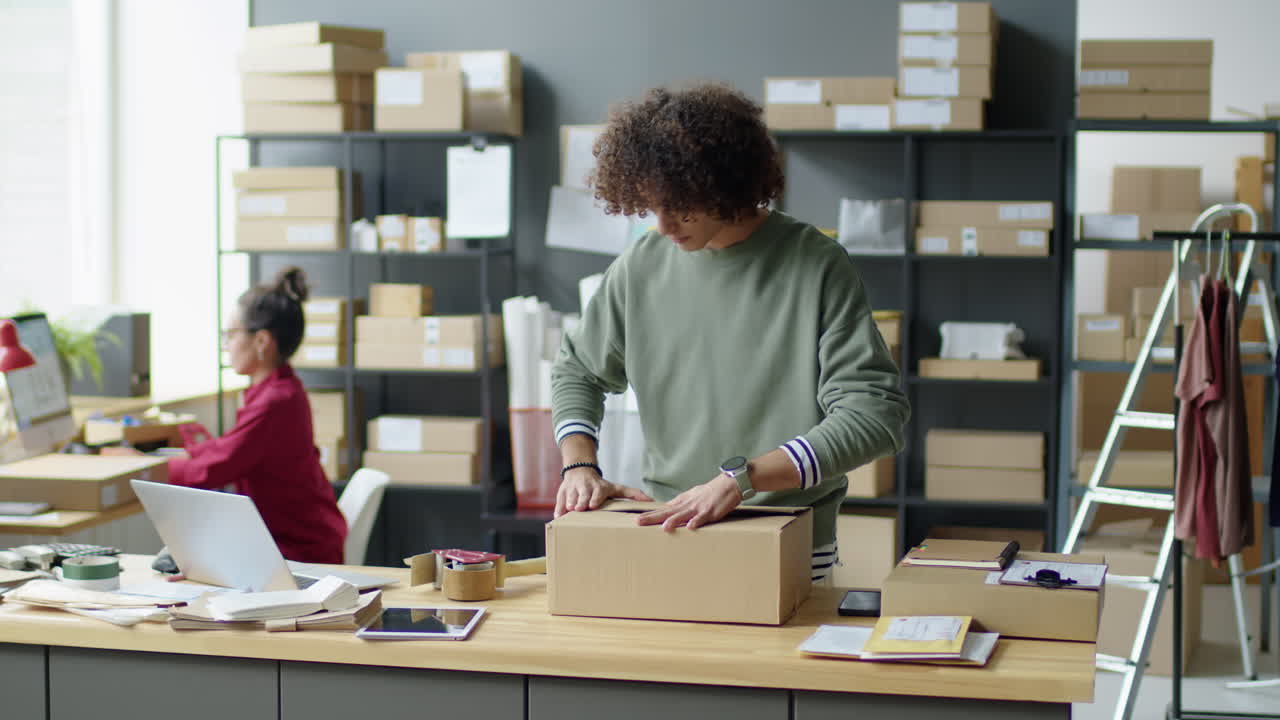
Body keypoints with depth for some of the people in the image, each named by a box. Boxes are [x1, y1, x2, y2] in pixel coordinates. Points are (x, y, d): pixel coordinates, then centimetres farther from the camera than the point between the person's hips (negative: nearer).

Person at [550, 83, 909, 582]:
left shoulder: (817, 267, -6)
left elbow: (875, 414, -14)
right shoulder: (642, 266, 7)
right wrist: (579, 466, 4)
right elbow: (578, 372, 23)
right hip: (666, 530, 3)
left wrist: (739, 477, -22)